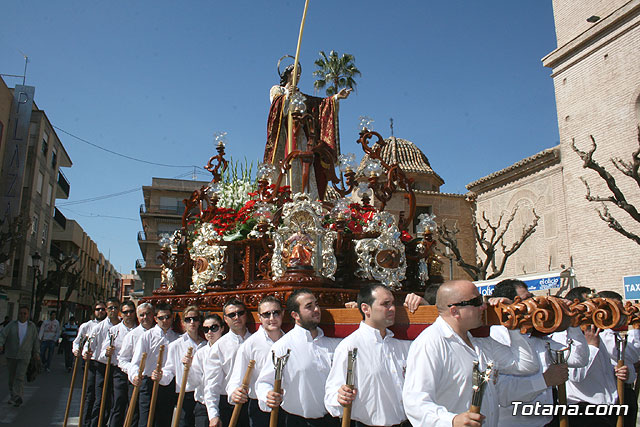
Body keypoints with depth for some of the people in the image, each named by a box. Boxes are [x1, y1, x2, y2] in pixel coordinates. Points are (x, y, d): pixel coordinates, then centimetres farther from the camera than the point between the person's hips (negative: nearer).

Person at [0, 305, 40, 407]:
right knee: (12, 376, 12)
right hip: (11, 355, 1)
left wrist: (36, 352, 11)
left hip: (24, 356, -1)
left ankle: (16, 398, -16)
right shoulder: (12, 325, 0)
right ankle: (13, 395, 28)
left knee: (20, 377, -12)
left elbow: (35, 339, 10)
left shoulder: (32, 326, 3)